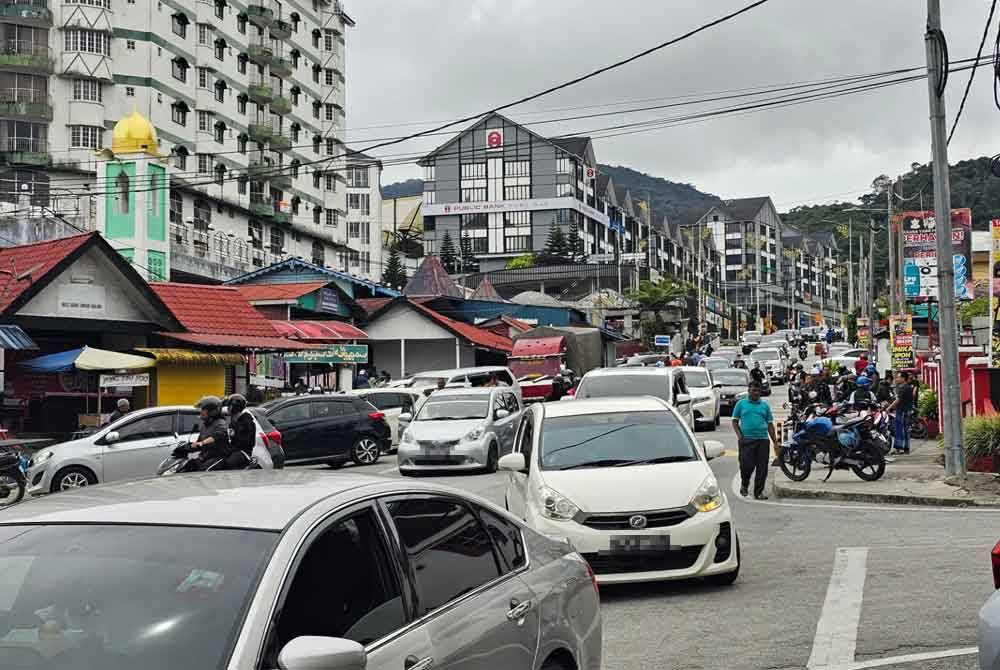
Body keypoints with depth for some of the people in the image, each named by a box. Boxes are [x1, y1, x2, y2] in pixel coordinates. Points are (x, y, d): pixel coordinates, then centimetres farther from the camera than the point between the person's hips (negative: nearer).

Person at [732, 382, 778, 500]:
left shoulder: (765, 405, 14)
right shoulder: (741, 404, 8)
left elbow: (770, 424, 15)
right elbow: (735, 421, 8)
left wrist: (775, 442, 10)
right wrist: (739, 436, -6)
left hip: (763, 440, 3)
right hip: (746, 440, -2)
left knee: (762, 467, 0)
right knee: (747, 465, -8)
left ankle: (759, 491, 10)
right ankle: (744, 484, 20)